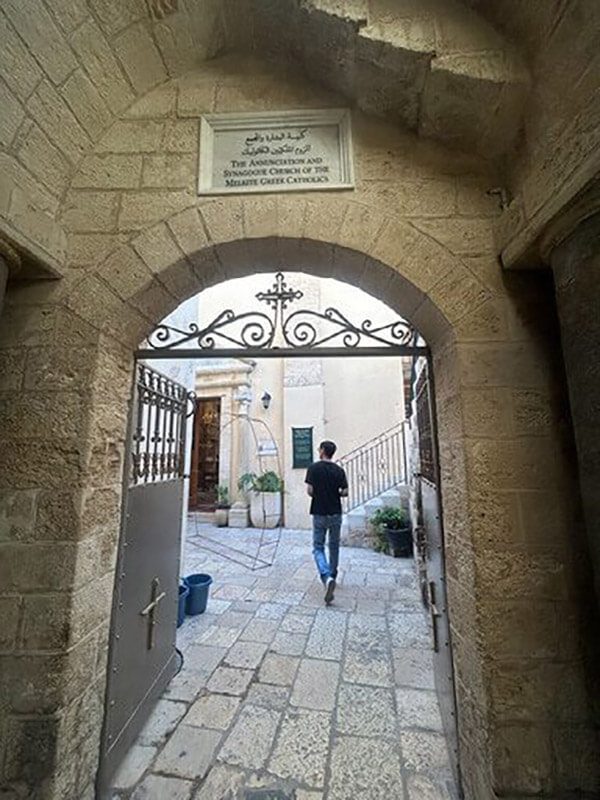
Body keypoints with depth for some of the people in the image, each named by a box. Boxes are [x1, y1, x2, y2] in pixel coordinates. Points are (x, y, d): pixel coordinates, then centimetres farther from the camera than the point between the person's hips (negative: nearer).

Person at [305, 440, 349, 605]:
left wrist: (318, 496, 7)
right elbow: (345, 492, -6)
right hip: (335, 513, 3)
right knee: (334, 546, 20)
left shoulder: (314, 468, -9)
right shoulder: (339, 470, -3)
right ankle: (332, 576, 32)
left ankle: (327, 578, -15)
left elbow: (309, 490, -13)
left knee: (318, 548, 5)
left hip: (319, 513, -2)